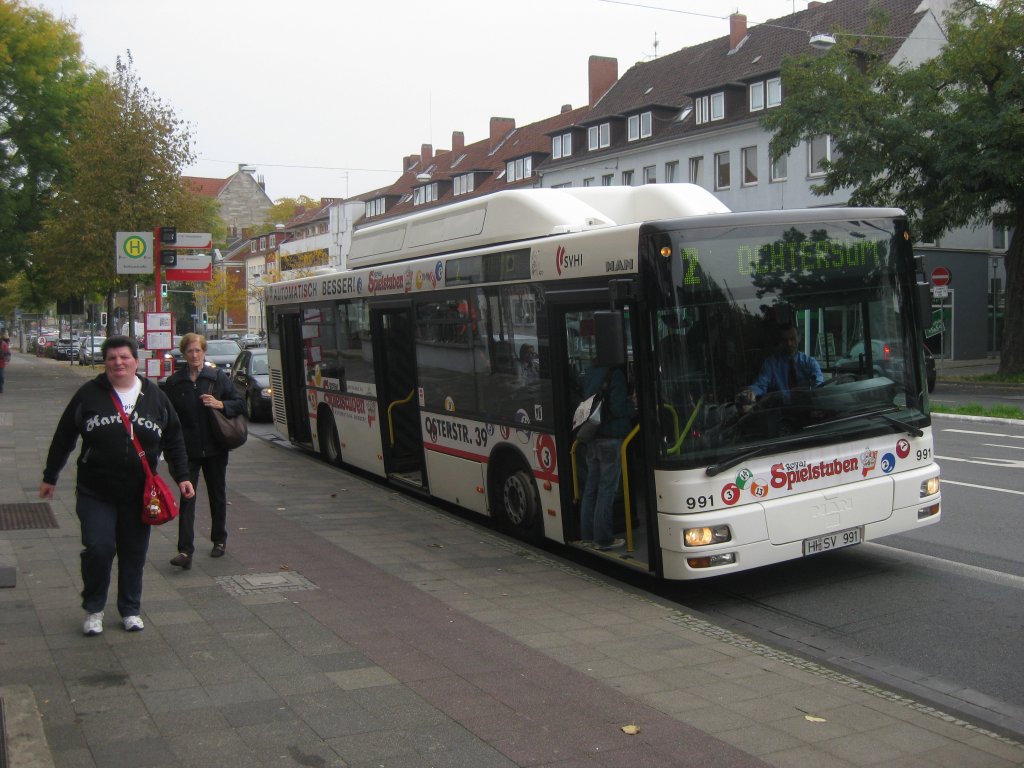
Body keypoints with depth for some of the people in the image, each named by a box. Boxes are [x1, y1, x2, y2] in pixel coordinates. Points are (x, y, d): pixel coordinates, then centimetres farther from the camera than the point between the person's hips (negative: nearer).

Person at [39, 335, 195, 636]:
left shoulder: (155, 396, 4)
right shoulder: (89, 394, -1)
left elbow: (174, 440, 12)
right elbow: (63, 438, 6)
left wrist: (182, 476, 7)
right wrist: (49, 477, 10)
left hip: (138, 495, 2)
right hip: (95, 493, -2)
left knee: (134, 553, 8)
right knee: (98, 549, -8)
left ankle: (130, 610, 25)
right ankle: (93, 609, 14)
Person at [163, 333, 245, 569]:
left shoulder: (218, 377, 1)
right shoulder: (174, 382, 2)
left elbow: (240, 403, 4)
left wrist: (220, 404, -15)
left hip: (215, 449, 1)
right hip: (187, 450, -1)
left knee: (218, 496, 14)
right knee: (186, 498, -8)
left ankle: (219, 540, 32)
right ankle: (185, 551, -11)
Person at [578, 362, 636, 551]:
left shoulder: (590, 374, 9)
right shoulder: (616, 374, -15)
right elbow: (618, 408, -18)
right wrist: (633, 406, 1)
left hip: (592, 439, 7)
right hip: (611, 438, -7)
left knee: (591, 487, 13)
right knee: (607, 489, -2)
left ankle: (588, 535, 19)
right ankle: (604, 539, 3)